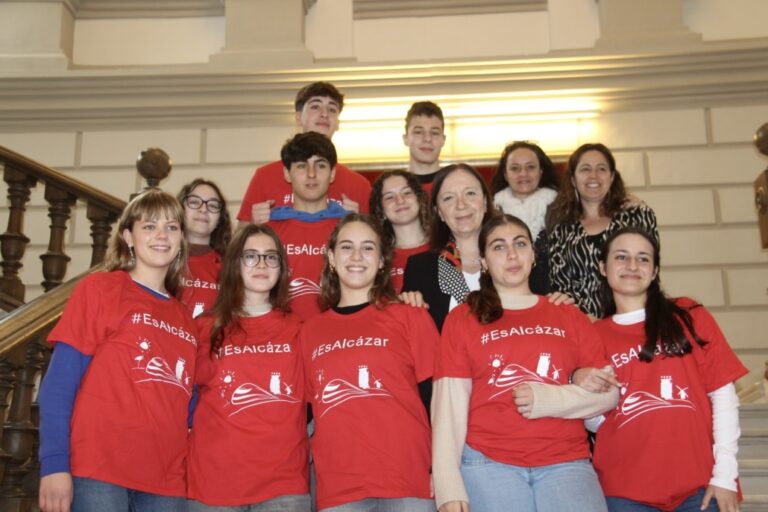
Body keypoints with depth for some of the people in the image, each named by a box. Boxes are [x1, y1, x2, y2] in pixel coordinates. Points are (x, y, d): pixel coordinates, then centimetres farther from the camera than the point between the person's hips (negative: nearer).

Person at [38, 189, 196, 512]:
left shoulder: (185, 319, 14)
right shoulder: (99, 289, 2)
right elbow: (59, 383, -5)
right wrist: (54, 464, -12)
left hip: (167, 481, 4)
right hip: (98, 472, -4)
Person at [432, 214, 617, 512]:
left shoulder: (569, 317, 14)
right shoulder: (462, 319, 8)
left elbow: (608, 393, 8)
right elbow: (450, 405, 1)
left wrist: (548, 400, -9)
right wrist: (449, 487, -8)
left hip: (565, 462, 2)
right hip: (488, 464, -1)